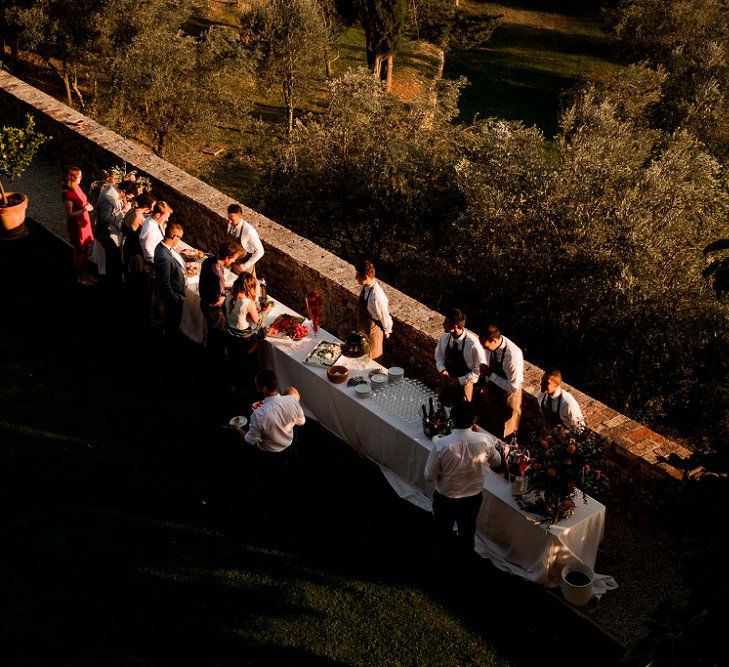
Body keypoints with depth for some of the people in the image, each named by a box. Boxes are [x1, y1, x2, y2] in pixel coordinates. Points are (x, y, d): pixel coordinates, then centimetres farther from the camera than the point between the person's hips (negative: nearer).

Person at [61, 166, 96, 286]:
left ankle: (86, 273, 34)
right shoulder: (67, 193, -24)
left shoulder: (77, 187, 1)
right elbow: (69, 214, -24)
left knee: (85, 249, 19)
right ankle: (81, 277, 22)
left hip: (84, 221, 8)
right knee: (79, 251, 7)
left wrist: (87, 205, 5)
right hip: (76, 224, -8)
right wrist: (84, 209, -30)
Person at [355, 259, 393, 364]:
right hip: (363, 328, 8)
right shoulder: (366, 287, -11)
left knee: (373, 360, 16)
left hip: (372, 331, -8)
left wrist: (386, 332, -6)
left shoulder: (376, 297, -38)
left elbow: (385, 317, -23)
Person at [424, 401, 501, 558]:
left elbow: (429, 476, -17)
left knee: (443, 535, 27)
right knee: (467, 534, 29)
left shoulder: (441, 444, -29)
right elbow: (497, 462, 0)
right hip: (473, 498, 2)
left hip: (445, 500, -2)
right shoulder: (484, 440, -22)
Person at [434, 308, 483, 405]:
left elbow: (479, 370, -19)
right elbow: (439, 357, 4)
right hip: (447, 382, 4)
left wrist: (460, 381, -21)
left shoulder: (472, 344, -29)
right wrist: (442, 370, -15)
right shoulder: (445, 338, -14)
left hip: (464, 384, -4)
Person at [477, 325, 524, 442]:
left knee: (505, 432, 18)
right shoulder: (490, 345, -19)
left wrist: (490, 374, -31)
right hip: (492, 390, 6)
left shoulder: (512, 355, -38)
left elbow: (513, 387, -32)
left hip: (508, 393, -6)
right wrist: (486, 380, -6)